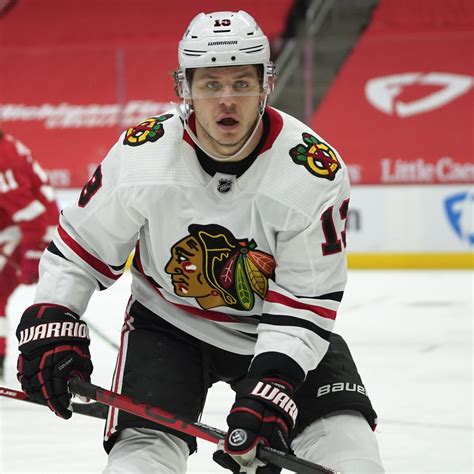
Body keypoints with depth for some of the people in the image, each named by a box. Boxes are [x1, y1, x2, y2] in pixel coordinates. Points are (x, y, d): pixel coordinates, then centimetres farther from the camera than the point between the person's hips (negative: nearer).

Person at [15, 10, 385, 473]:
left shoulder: (314, 169, -23)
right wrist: (50, 325, -15)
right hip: (168, 323, 0)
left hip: (277, 328, 0)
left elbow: (305, 302, -22)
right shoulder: (140, 153, -20)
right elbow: (79, 247, -5)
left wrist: (271, 389, -31)